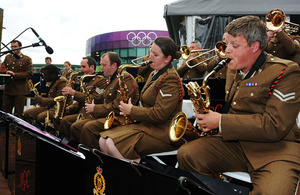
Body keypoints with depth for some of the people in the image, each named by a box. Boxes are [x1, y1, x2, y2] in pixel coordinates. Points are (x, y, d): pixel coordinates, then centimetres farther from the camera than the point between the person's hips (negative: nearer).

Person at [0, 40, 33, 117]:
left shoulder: (27, 59, -1)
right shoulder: (7, 57, 15)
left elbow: (30, 73, -10)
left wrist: (15, 74, -18)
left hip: (20, 90, -4)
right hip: (8, 89, 5)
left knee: (18, 114, 2)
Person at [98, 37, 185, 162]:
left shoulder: (170, 79, -15)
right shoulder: (155, 74, 17)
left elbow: (159, 115, -22)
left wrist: (132, 110, -12)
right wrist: (129, 110, 5)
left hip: (162, 132, -10)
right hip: (146, 125, 10)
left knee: (112, 144, -26)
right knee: (103, 141, -5)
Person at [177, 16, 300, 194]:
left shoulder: (285, 72, -11)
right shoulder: (233, 69, 14)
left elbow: (275, 126, -20)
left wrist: (221, 122, -19)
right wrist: (210, 117, 7)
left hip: (276, 148, -6)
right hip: (234, 143, 7)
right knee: (186, 154, -12)